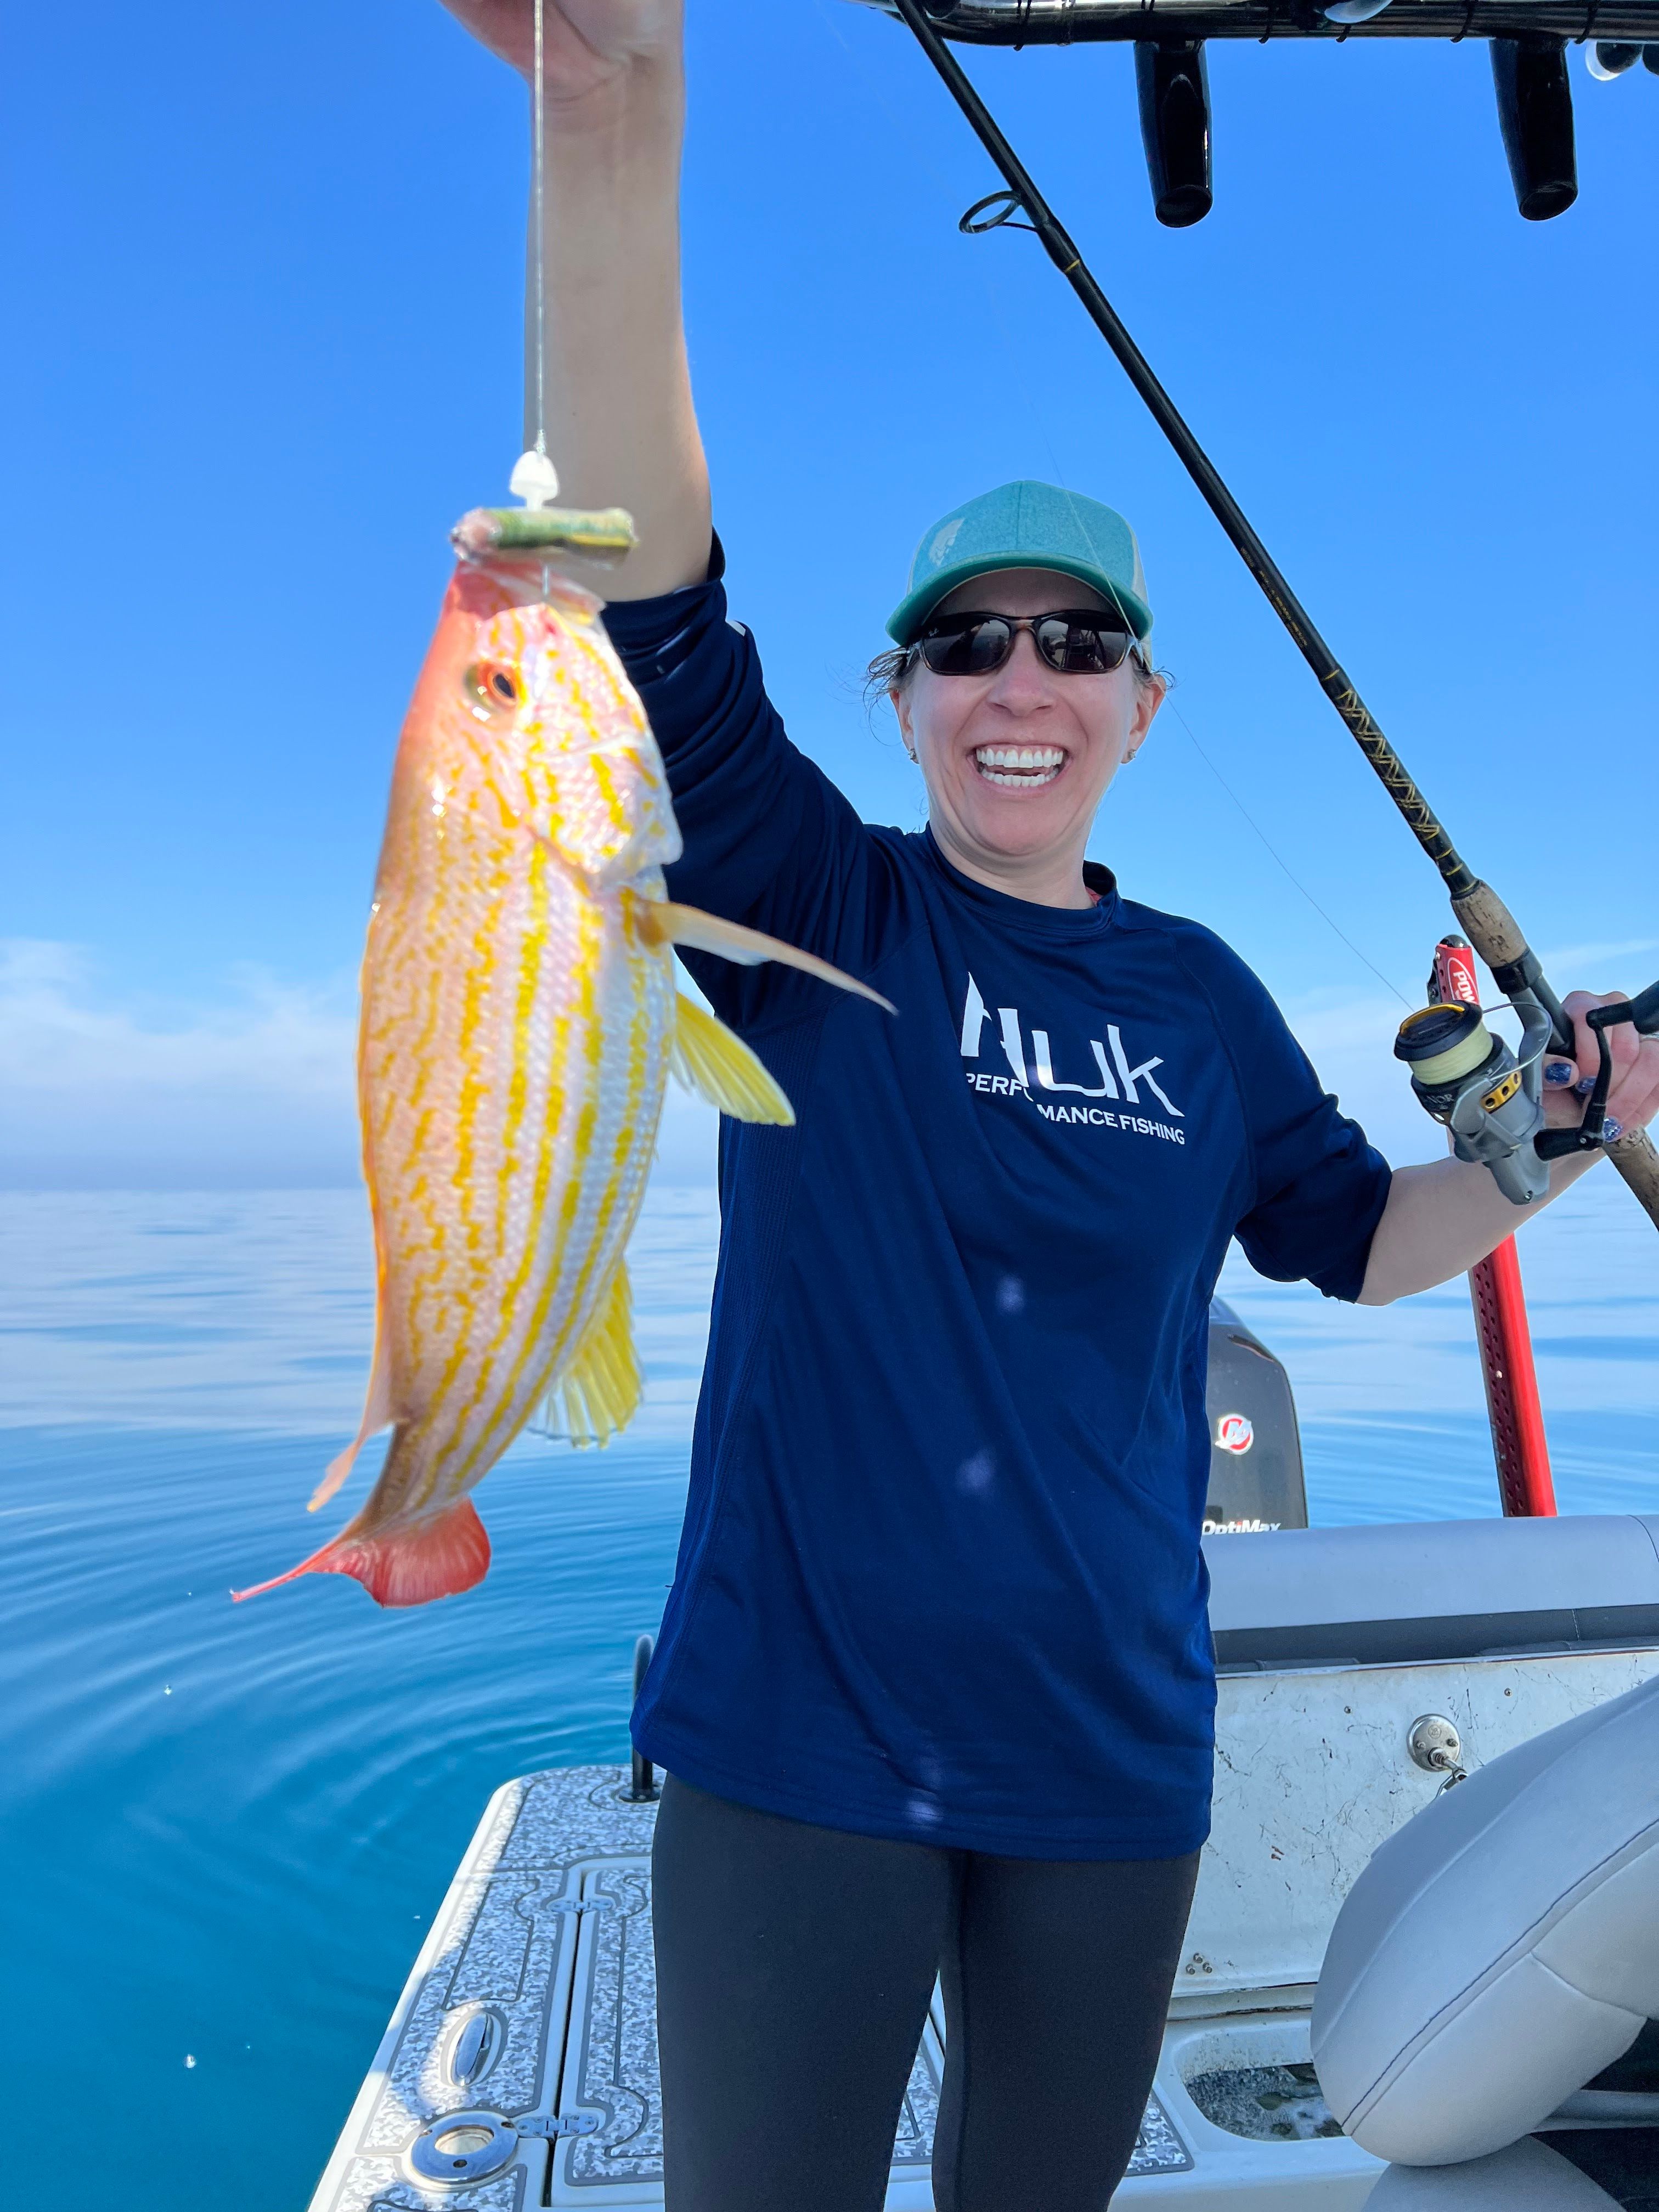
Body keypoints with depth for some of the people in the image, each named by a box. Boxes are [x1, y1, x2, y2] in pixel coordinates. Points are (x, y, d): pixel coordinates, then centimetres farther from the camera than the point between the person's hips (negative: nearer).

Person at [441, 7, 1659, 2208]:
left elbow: (1356, 1235, 15)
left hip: (1114, 1750, 4)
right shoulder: (812, 915, -7)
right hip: (806, 1737, -3)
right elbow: (656, 609, -21)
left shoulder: (1201, 996, 4)